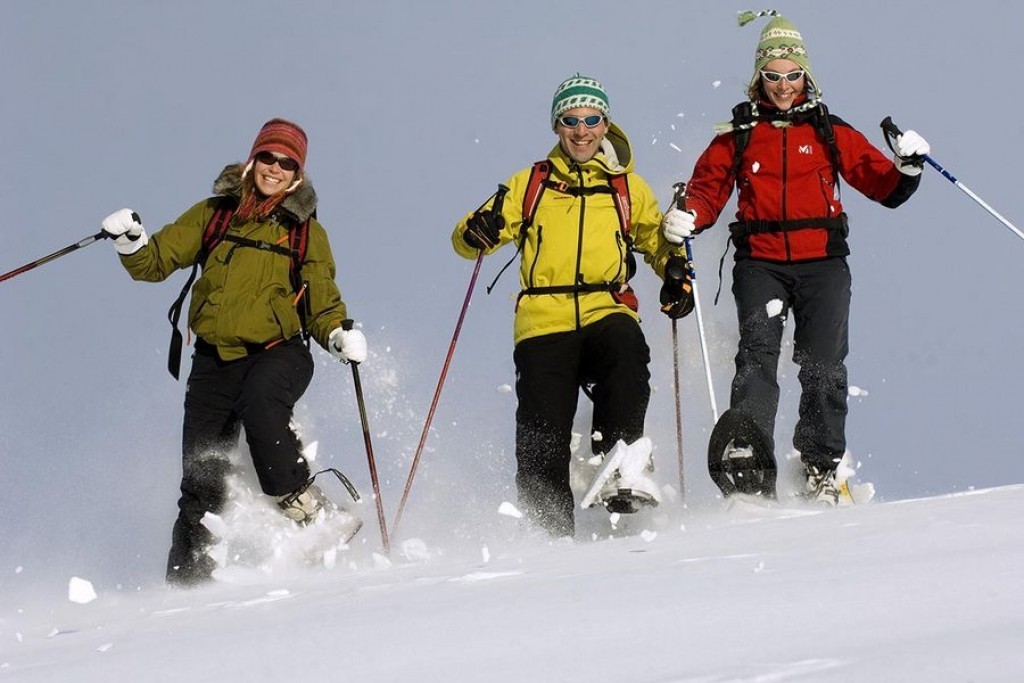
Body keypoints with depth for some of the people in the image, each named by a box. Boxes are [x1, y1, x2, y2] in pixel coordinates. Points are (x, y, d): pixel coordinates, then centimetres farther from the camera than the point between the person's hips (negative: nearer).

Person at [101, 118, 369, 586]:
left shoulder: (306, 231, 8)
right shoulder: (215, 214, 10)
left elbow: (321, 303, 10)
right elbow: (157, 262, 8)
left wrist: (339, 335, -11)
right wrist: (130, 242, -13)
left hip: (278, 353, -2)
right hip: (215, 358, 2)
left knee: (259, 404, -36)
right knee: (201, 481, -3)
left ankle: (304, 508, -25)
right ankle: (187, 580, 5)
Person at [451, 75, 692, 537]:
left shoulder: (627, 187, 17)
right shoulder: (529, 185, 15)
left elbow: (658, 240, 27)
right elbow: (466, 240, 14)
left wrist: (677, 275, 6)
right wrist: (477, 233, -11)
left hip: (607, 311, 0)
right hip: (544, 323, 0)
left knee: (626, 347, -36)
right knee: (542, 443, -10)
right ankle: (548, 530, 2)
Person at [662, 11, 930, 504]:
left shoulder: (830, 133, 13)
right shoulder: (736, 137, 14)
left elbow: (883, 186, 12)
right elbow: (708, 188, 12)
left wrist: (908, 169, -9)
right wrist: (687, 216, -10)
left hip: (823, 264, 1)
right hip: (760, 263, 0)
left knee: (823, 366, -8)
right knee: (757, 353, -19)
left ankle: (822, 470, 0)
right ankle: (747, 464, -29)